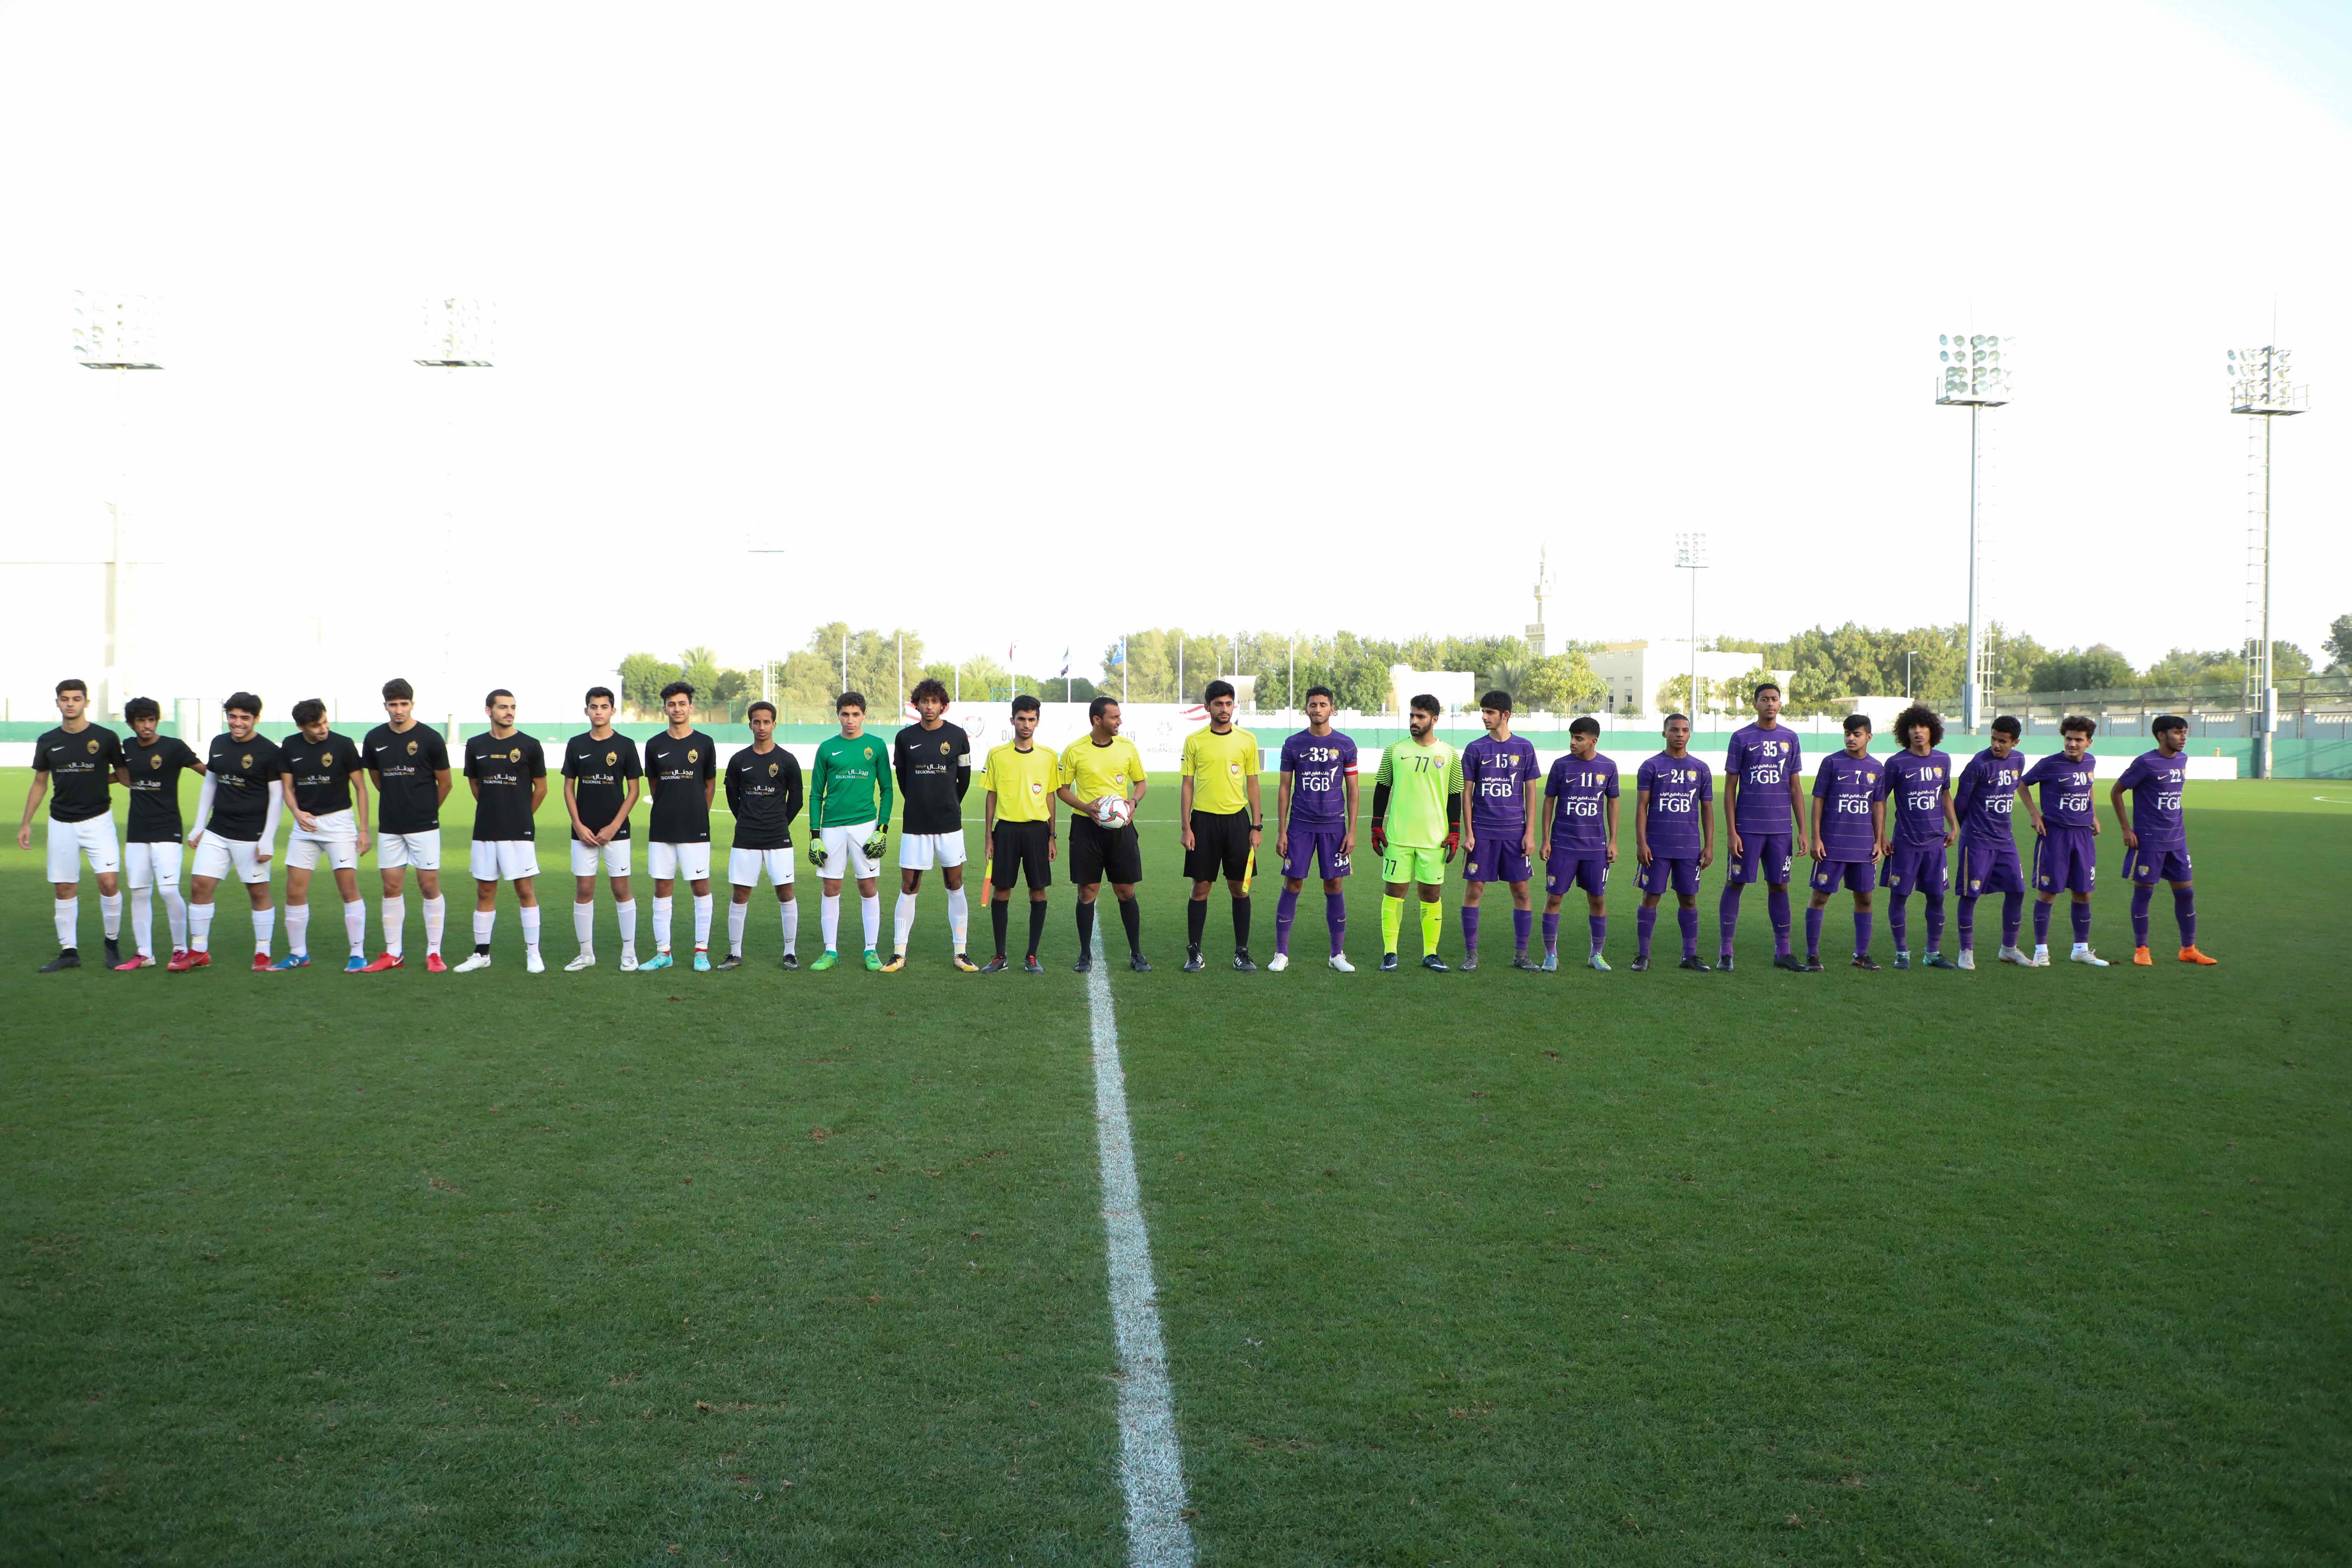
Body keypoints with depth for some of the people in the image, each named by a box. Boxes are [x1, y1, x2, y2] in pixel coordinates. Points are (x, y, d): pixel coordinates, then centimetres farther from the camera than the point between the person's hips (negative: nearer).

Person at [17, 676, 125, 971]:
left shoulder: (106, 738, -4)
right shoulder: (48, 742, 5)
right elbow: (40, 784, 14)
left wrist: (97, 779, -6)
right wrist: (26, 823, 13)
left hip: (98, 820, -3)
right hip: (61, 823, 3)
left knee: (109, 882, -14)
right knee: (64, 889, 5)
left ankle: (113, 943, 5)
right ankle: (69, 952, 14)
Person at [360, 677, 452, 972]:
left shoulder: (430, 739, -7)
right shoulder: (375, 739, 3)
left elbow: (445, 784, 3)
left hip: (424, 826, -3)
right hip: (389, 827, 3)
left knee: (430, 887, -2)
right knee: (392, 888, 6)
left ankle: (434, 953, 5)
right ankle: (393, 954, 14)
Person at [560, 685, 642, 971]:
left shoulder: (625, 745, -1)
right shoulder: (576, 745, 6)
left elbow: (634, 789, 0)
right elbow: (569, 788, 9)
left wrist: (615, 826, -8)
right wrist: (578, 825, -3)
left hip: (616, 831, -2)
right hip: (583, 832, 2)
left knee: (622, 890, -1)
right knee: (583, 891, 3)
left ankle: (629, 953, 9)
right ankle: (586, 954, 13)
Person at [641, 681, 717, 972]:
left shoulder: (705, 744, 1)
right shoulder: (655, 746, 5)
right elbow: (653, 785, 16)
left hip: (695, 829, -2)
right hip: (662, 829, 2)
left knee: (701, 886, -1)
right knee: (662, 887, 5)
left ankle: (702, 951, 6)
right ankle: (663, 952, 11)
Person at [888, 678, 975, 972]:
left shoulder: (957, 736, 0)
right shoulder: (905, 738, 1)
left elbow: (965, 776, 10)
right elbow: (901, 776, 13)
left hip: (949, 824, 0)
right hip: (915, 825, 0)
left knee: (955, 886, 3)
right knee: (909, 887, 2)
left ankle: (961, 953, 10)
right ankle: (899, 954, 9)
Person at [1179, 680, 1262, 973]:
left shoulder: (1247, 740, 4)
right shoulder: (1194, 741, 2)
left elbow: (1252, 784, 7)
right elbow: (1187, 785, 4)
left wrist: (1257, 826, 2)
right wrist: (1186, 827, -3)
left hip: (1237, 819, 1)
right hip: (1204, 819, -1)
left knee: (1240, 887, 3)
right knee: (1201, 887, 2)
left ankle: (1242, 953, 12)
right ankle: (1194, 953, 10)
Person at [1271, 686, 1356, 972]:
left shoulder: (1345, 745, 2)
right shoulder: (1293, 745, 2)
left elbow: (1352, 790, 5)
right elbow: (1284, 789, 5)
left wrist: (1352, 831, -2)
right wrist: (1281, 831, 0)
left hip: (1334, 826, 0)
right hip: (1300, 826, 0)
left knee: (1334, 887, 3)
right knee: (1292, 885, -1)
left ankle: (1338, 954, 13)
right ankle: (1281, 953, 7)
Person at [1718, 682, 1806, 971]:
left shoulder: (1790, 738, 9)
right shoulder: (1741, 738, -1)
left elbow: (1796, 787, 12)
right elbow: (1730, 788, 0)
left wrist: (1802, 831, 6)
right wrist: (1731, 832, -7)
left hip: (1781, 828, 3)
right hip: (1747, 826, -3)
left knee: (1779, 885, 7)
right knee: (1735, 883, -1)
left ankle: (1782, 952, 14)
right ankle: (1725, 951, 6)